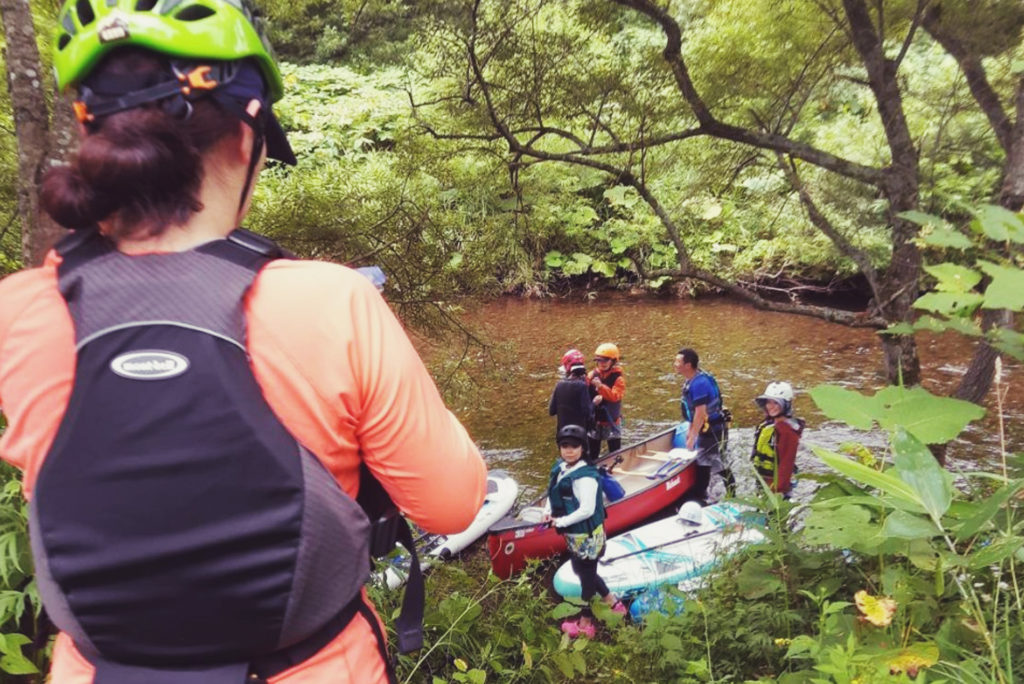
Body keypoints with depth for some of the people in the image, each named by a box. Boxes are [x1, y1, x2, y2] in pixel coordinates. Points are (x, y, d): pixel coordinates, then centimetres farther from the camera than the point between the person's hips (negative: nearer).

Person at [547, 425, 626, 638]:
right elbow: (554, 494, 12)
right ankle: (613, 604, 44)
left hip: (587, 536, -9)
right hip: (573, 534, 9)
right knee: (582, 571, 24)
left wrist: (561, 521, -20)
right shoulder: (560, 467, -2)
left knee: (587, 577, 10)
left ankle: (585, 624, 29)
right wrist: (551, 514, -4)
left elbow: (587, 510, -29)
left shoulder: (585, 477, -28)